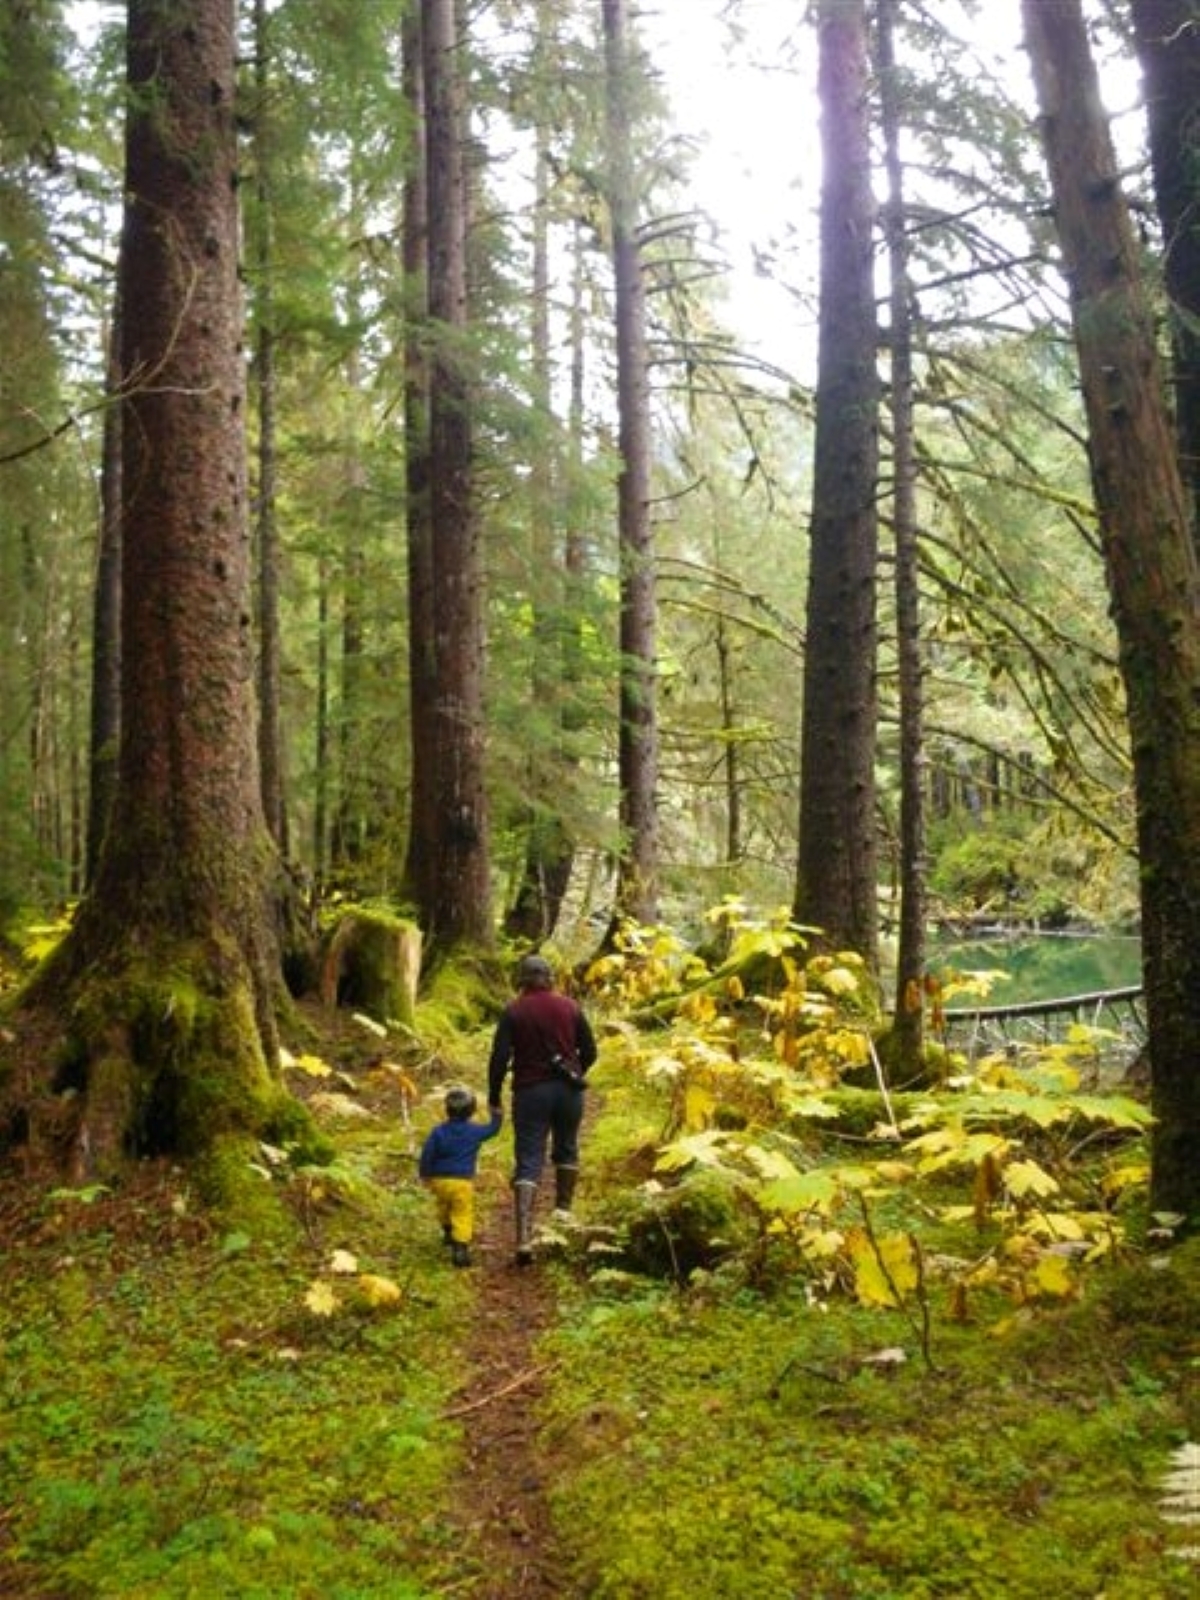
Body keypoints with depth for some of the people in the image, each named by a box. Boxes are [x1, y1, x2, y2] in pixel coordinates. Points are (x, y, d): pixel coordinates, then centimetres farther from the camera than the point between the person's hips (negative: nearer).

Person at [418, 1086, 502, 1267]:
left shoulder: (439, 1131, -2)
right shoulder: (475, 1131, -2)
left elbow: (427, 1154, -3)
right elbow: (493, 1128, 15)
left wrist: (425, 1175, 9)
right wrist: (497, 1115, 33)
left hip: (439, 1179, 2)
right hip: (462, 1181, -2)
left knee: (444, 1206, 29)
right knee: (463, 1215, -3)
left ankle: (448, 1231, 48)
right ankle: (460, 1247, -17)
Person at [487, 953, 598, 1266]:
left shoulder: (513, 1011, -4)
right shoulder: (570, 1007, 3)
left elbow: (499, 1058, -9)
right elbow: (589, 1051, 6)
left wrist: (494, 1099, 1)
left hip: (530, 1091, -2)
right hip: (568, 1089, 2)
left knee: (528, 1163, -3)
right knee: (566, 1150, 24)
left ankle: (524, 1238, -13)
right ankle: (563, 1211, 29)